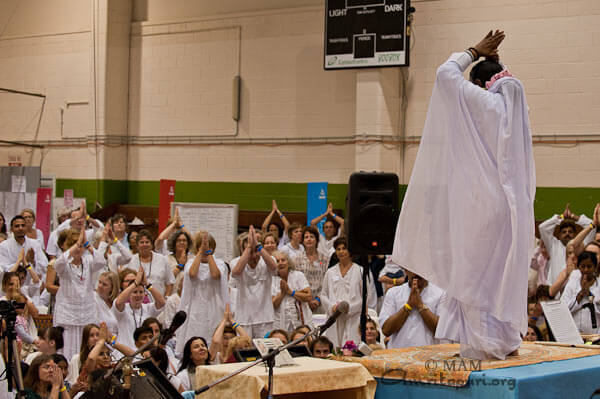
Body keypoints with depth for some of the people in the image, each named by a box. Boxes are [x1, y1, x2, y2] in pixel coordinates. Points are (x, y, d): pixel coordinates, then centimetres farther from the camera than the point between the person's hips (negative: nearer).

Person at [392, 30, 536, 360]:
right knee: (503, 269, 14)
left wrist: (475, 52, 8)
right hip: (513, 203, 8)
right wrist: (490, 58, 24)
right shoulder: (515, 105, 9)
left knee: (478, 270, -1)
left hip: (484, 201, -8)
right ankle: (507, 338, 19)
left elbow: (446, 73, -4)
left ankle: (485, 342, 0)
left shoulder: (484, 101, -10)